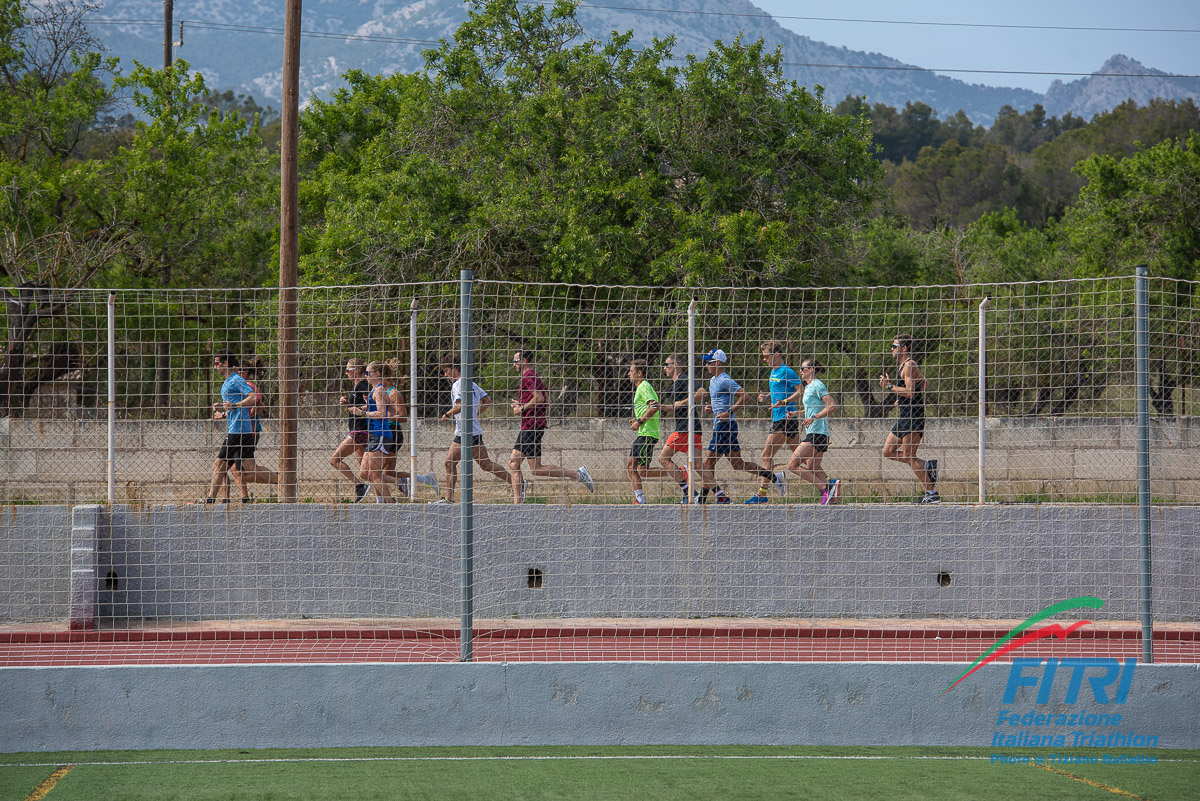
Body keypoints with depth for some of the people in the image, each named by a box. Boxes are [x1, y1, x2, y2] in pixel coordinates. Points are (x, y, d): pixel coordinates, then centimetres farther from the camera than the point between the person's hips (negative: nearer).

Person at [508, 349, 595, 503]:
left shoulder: (528, 377, -11)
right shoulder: (534, 377, 20)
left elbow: (539, 398, -24)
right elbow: (545, 402, 24)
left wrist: (522, 408, -13)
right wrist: (521, 405, 18)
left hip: (532, 427, -11)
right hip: (527, 427, 11)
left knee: (536, 469, -9)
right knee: (513, 462, 5)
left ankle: (578, 475, -8)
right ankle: (517, 503, 2)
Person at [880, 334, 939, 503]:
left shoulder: (909, 365, -13)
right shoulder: (905, 365, 18)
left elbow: (910, 392, -22)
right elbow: (925, 385, 30)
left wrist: (890, 386, -16)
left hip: (913, 418, -10)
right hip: (905, 418, 10)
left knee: (909, 457, -11)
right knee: (888, 452, 9)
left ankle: (932, 494, -8)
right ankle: (927, 466, 11)